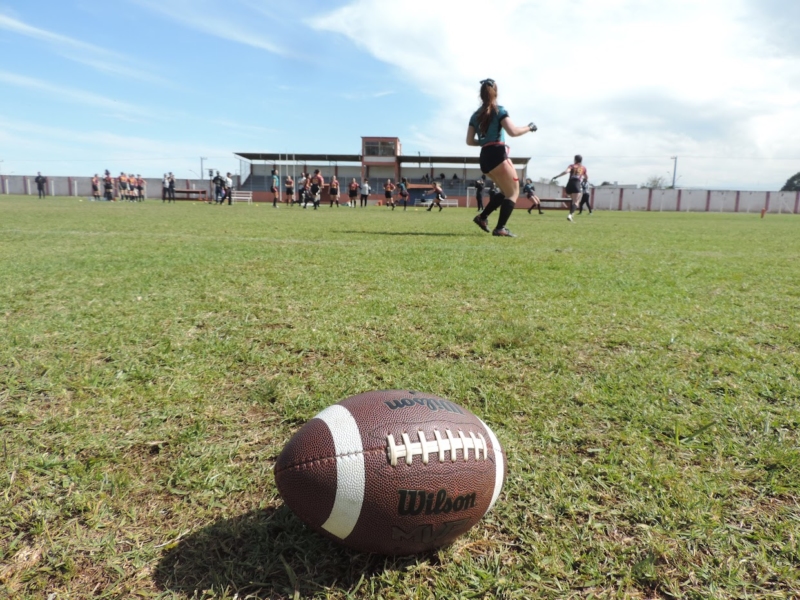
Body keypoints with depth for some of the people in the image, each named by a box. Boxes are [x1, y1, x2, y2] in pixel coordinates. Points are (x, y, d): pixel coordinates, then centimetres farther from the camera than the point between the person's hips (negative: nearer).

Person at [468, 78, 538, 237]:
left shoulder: (476, 115, 15)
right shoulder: (499, 110, -2)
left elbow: (469, 141, 12)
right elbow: (513, 132, -12)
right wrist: (529, 127, 4)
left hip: (484, 158, 7)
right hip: (498, 155, -7)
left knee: (505, 192, 20)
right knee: (513, 192, 0)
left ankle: (482, 217, 11)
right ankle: (500, 228, -12)